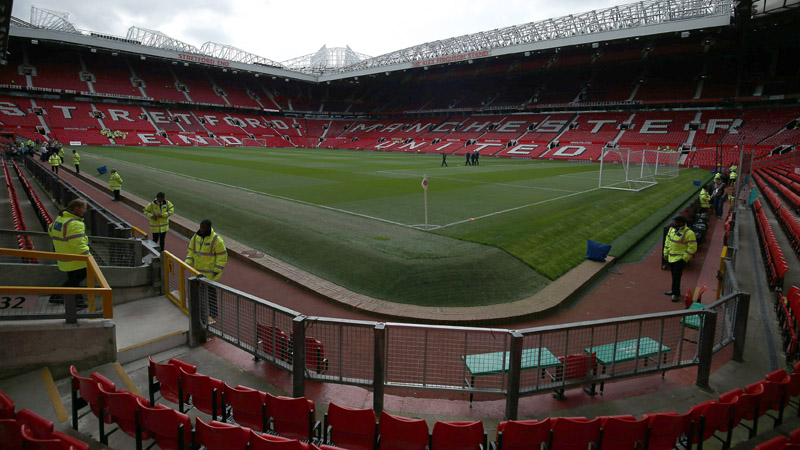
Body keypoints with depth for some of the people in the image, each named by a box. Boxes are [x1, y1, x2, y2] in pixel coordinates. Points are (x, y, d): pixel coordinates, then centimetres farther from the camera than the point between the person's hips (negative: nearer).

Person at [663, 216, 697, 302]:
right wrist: (666, 253, 11)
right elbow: (667, 241, 14)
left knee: (676, 276, -7)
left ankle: (676, 294, 1)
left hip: (680, 258, -7)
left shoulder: (689, 233, -17)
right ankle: (674, 290, 31)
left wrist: (684, 258, -16)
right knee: (674, 275, 18)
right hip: (671, 257, 7)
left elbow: (692, 248, -16)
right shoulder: (672, 229, 5)